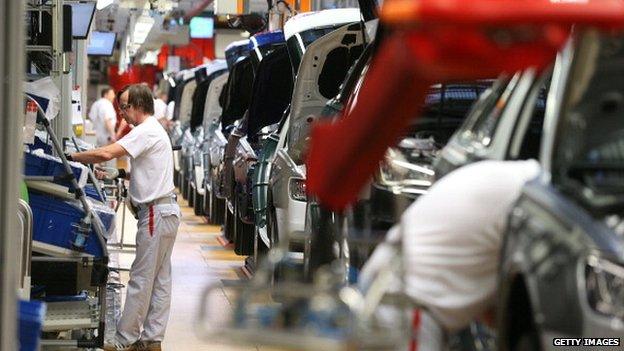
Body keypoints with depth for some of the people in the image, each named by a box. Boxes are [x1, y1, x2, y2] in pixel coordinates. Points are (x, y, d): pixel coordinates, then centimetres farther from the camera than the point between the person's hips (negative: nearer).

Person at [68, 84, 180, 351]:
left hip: (156, 213, -11)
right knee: (160, 279, 10)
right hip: (165, 211, 11)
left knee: (141, 279, -7)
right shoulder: (154, 130, 19)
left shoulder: (146, 132, -14)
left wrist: (72, 157, -13)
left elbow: (106, 153, -24)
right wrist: (121, 174, 10)